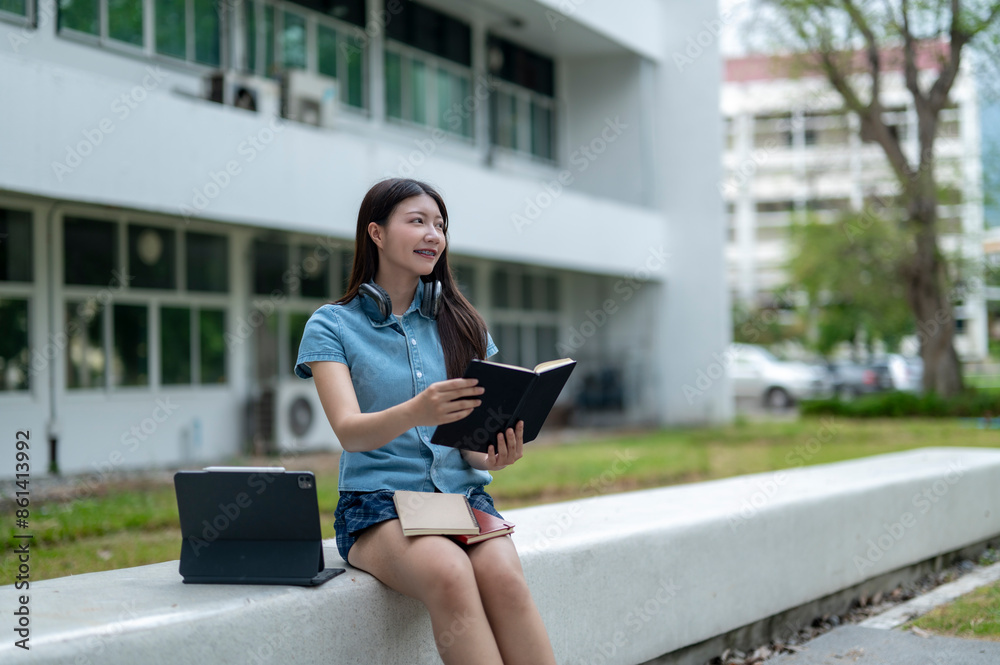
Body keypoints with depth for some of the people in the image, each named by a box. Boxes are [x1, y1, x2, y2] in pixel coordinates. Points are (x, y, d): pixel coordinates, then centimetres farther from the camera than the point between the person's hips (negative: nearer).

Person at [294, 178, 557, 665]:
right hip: (378, 502, -3)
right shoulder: (332, 326, 4)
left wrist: (493, 454, -14)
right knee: (450, 576, -35)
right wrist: (415, 413, -33)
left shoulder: (460, 324, 15)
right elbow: (349, 431, -11)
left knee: (504, 578, -31)